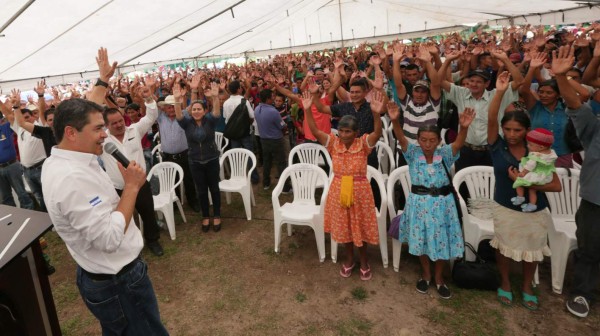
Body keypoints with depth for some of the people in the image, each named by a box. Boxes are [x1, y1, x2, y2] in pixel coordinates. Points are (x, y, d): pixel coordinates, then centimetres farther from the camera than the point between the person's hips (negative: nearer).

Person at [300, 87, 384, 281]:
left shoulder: (364, 143, -12)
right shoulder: (333, 143, -5)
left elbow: (377, 133, -30)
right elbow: (314, 131, -15)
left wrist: (376, 114, -47)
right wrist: (307, 110, -27)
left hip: (359, 190, -3)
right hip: (339, 190, 3)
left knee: (360, 225, 13)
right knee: (343, 225, 17)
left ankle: (364, 260, 37)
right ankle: (349, 258, 40)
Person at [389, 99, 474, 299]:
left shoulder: (445, 154, -8)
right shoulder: (413, 153, -8)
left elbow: (459, 143, -26)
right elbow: (401, 138, -25)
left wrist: (464, 127, -47)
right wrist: (395, 120, -44)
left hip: (441, 203, 0)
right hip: (419, 202, 0)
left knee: (441, 239, 11)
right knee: (421, 238, 14)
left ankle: (438, 278, 34)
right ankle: (426, 274, 38)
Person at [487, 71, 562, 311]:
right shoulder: (498, 147, -12)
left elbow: (556, 186, -11)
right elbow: (491, 119, -29)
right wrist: (500, 91, -40)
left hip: (534, 210, 2)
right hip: (505, 208, -1)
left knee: (532, 250, 18)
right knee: (504, 247, 14)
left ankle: (527, 287, 42)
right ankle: (505, 284, 39)